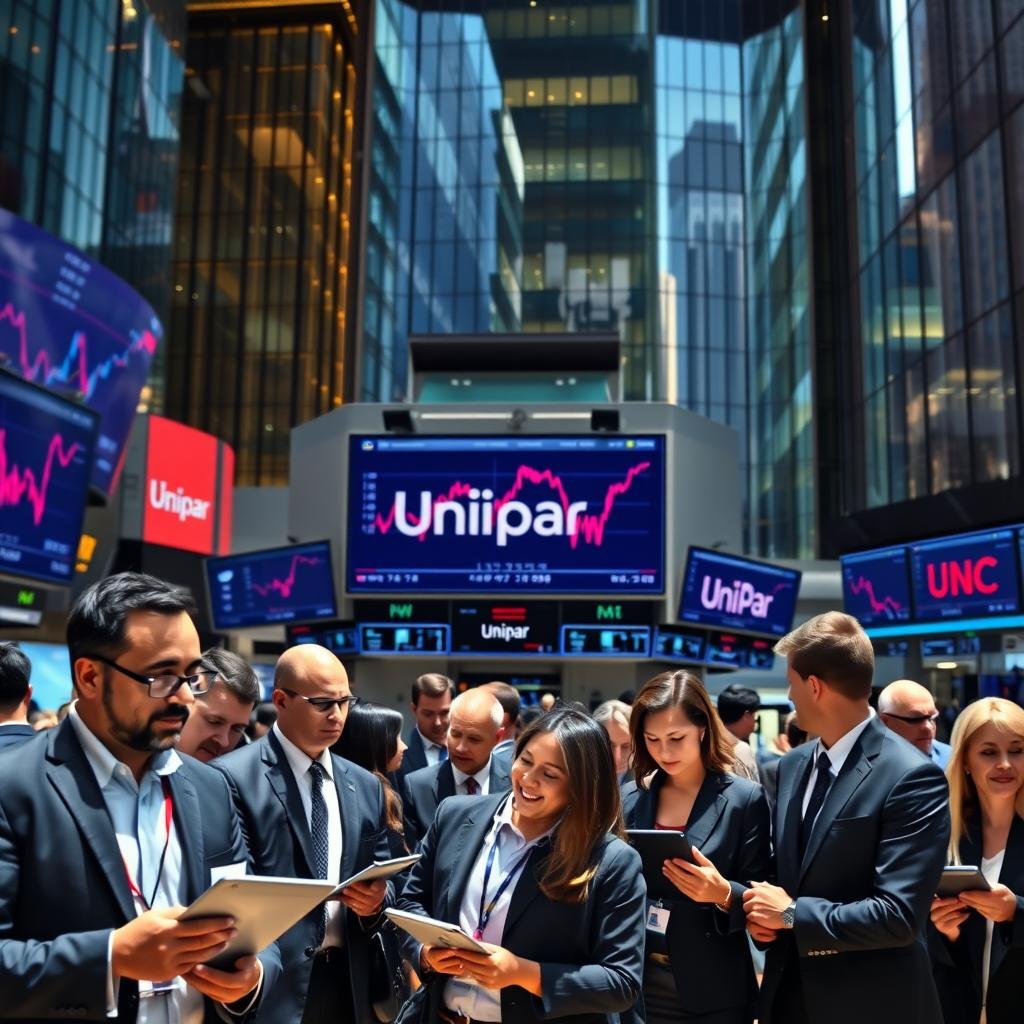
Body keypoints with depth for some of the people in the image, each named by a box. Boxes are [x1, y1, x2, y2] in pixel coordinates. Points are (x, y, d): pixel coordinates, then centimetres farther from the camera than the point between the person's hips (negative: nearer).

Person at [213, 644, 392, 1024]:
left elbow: (383, 877, 13)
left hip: (349, 981, 6)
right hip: (272, 985, -5)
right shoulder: (233, 777, -10)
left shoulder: (365, 785, 9)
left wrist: (376, 900, -7)